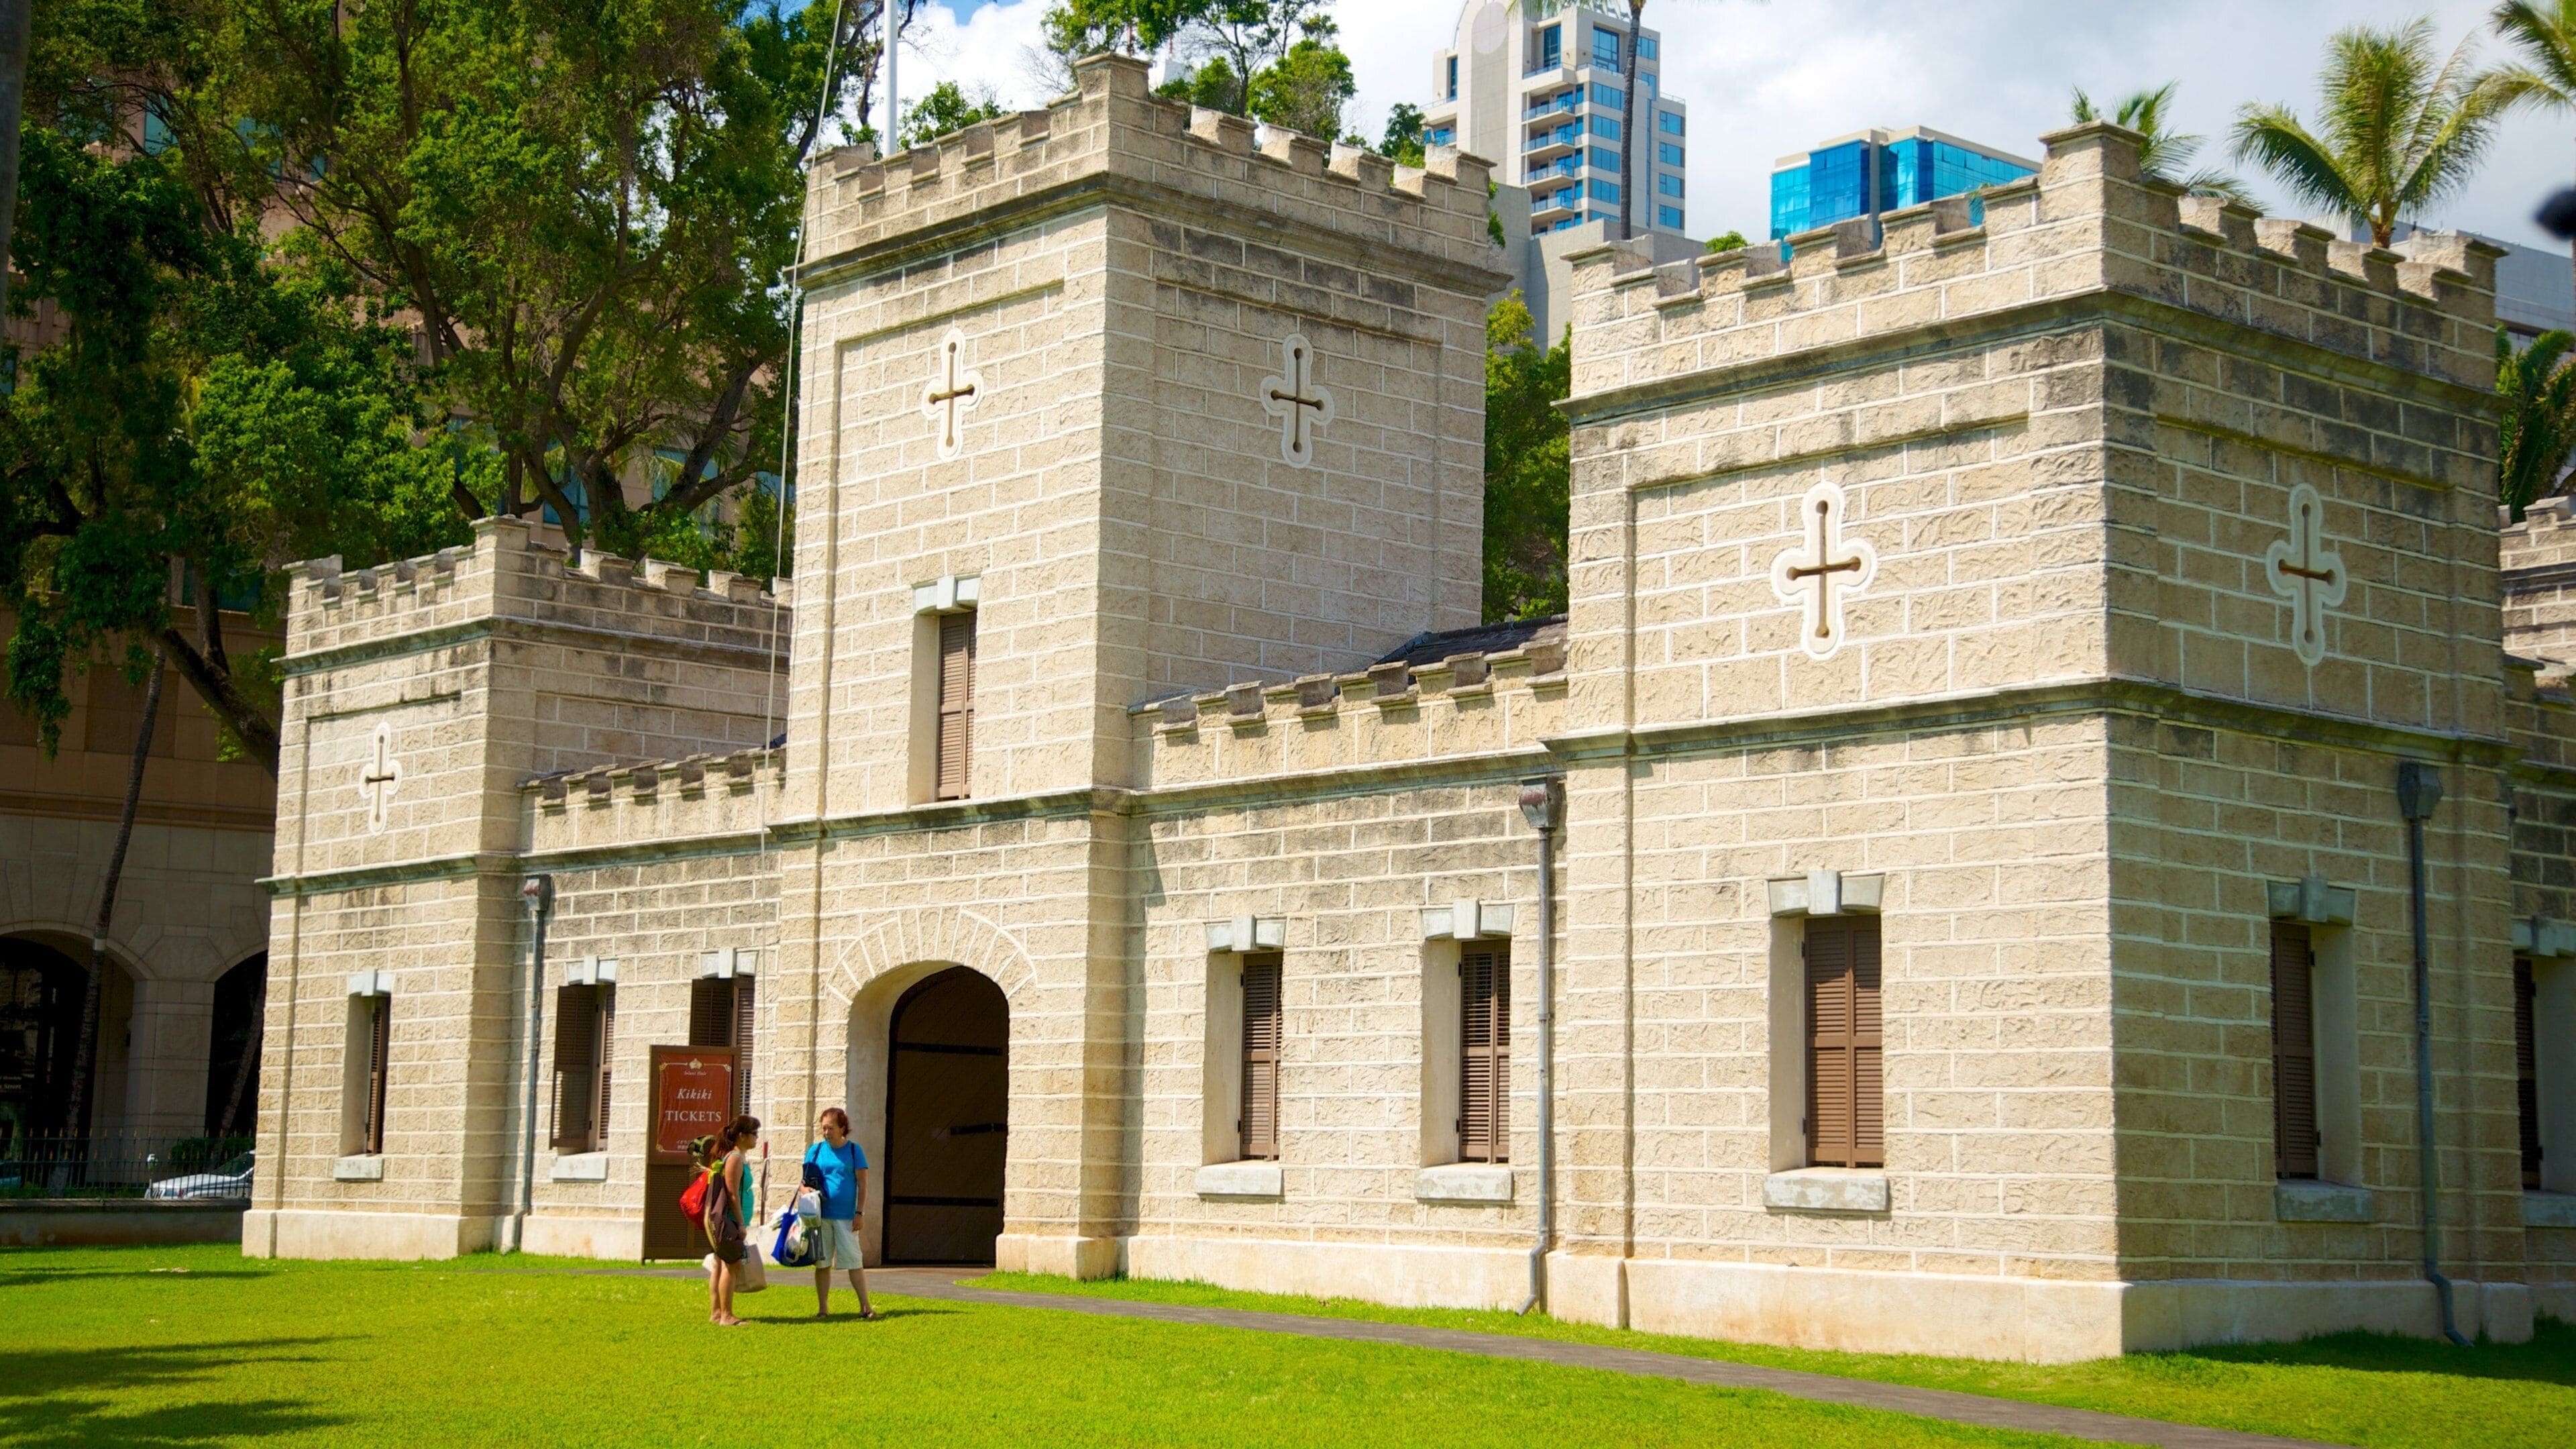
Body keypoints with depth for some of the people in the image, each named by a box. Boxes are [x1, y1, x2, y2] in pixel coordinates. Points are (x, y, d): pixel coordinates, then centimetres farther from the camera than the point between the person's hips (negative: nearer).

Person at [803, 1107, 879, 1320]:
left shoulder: (853, 1150, 2)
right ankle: (823, 1309, 12)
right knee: (822, 1263, 5)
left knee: (854, 1262, -3)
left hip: (846, 1216, -2)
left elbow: (862, 1184, 1)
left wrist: (859, 1213, -5)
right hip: (821, 1215, 2)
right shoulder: (815, 1151, 7)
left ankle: (866, 1307, 0)